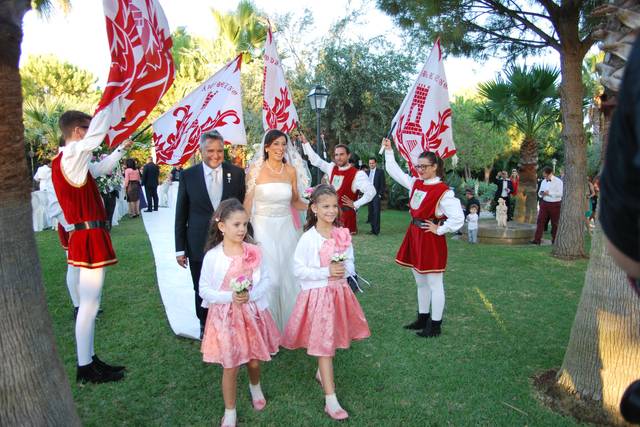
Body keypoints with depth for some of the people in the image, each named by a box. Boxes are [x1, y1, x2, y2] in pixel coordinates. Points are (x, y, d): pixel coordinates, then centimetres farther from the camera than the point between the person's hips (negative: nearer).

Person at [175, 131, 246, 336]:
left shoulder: (236, 173, -1)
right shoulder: (188, 175, -2)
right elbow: (181, 215, 1)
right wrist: (180, 249, 0)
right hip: (199, 247, 0)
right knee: (202, 292, 14)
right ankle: (205, 327, 36)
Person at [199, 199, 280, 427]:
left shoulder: (254, 252, -8)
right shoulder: (212, 256, -13)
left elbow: (265, 282, -2)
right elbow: (204, 290, -9)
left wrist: (250, 295, -20)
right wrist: (229, 297, -22)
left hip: (252, 312, 2)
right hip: (225, 315, -2)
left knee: (254, 360, 18)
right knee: (230, 366, 6)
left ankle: (255, 387, 51)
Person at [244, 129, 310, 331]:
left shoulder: (291, 170, 4)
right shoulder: (256, 169, -4)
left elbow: (295, 202, 11)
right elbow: (248, 203, -3)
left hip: (286, 228, 3)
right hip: (263, 228, -3)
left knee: (288, 275, 9)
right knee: (268, 278, -4)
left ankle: (287, 324, 28)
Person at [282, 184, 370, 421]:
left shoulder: (343, 234, 0)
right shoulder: (308, 238, -14)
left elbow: (350, 262, 10)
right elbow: (298, 269, -13)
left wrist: (344, 269, -12)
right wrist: (326, 272, -21)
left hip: (339, 292, 5)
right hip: (317, 294, -5)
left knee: (331, 338, 19)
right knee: (323, 343, -2)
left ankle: (321, 372, 45)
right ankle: (330, 400, 5)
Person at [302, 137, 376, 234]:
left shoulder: (357, 174, -11)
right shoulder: (332, 168, 8)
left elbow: (371, 191, -18)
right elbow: (316, 160, 15)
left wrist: (355, 204, -12)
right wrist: (305, 142, 12)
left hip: (346, 213, -6)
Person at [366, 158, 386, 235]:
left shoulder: (380, 172, -1)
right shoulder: (367, 172, 14)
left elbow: (383, 184, -4)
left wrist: (380, 194, -10)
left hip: (376, 195, -5)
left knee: (376, 213, -7)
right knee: (371, 213, 5)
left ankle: (376, 230, -3)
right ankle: (373, 229, 11)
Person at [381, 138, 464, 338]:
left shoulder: (444, 192, -16)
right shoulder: (415, 183, 6)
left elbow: (458, 219, -20)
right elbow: (395, 171, 16)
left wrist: (439, 230, -13)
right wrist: (388, 151, 11)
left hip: (431, 240, -8)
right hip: (415, 237, 8)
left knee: (434, 284, 3)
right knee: (420, 282, 18)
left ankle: (435, 325, 15)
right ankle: (422, 319, 32)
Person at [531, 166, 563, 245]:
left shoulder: (558, 181, -6)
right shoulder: (543, 181, 12)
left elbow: (560, 194, -15)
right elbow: (539, 192, 20)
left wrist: (549, 193, -20)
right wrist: (541, 193, -3)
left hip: (555, 204, -5)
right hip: (544, 203, 5)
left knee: (555, 223, 6)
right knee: (540, 221, -4)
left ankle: (554, 240, 20)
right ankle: (537, 239, -6)